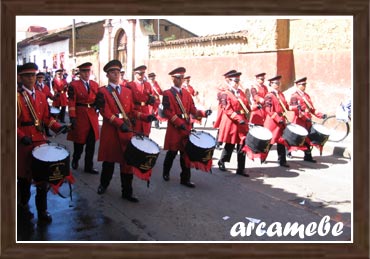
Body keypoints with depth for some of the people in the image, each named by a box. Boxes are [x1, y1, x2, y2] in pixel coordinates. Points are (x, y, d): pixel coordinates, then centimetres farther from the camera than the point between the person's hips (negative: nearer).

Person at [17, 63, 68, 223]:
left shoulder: (41, 95, 9)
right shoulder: (16, 96, -8)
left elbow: (46, 117, 12)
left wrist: (58, 127, -4)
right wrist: (21, 137, -24)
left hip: (40, 140, 4)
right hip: (23, 143, -4)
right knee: (24, 176, 9)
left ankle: (42, 210, 15)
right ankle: (23, 206, 31)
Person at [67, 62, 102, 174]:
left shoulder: (95, 84, 10)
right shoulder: (74, 85, -5)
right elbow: (71, 102, -10)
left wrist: (98, 103, -6)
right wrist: (72, 118, -17)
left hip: (93, 117, 4)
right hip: (80, 116, -4)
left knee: (91, 143, 5)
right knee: (79, 141, 8)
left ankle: (89, 166, 15)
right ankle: (75, 160, 35)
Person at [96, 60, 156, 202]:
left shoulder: (127, 91, 14)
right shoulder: (103, 91, -1)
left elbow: (132, 111, 13)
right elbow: (105, 112, -12)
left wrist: (146, 117, -3)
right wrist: (120, 123, -24)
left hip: (127, 129, 3)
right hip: (110, 130, -3)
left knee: (127, 161, 1)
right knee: (109, 160, 10)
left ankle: (127, 192, 7)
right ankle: (104, 184, 34)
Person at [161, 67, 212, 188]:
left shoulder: (187, 94, 16)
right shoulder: (167, 94, -3)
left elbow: (193, 110, 10)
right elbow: (168, 112, -12)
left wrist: (204, 113, -9)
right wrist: (179, 123, -20)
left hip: (187, 128, 5)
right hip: (174, 129, -5)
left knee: (186, 153, 4)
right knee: (172, 152, 7)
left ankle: (185, 179, 9)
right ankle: (166, 173, 30)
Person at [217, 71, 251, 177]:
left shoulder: (241, 93, 15)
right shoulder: (225, 94, -5)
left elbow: (247, 105, 20)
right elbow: (228, 110, -15)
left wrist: (248, 110, -2)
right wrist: (239, 119, -22)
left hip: (242, 123, 6)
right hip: (231, 123, -5)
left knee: (242, 146, 2)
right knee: (229, 145, 4)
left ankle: (241, 169, 7)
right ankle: (221, 162, 30)